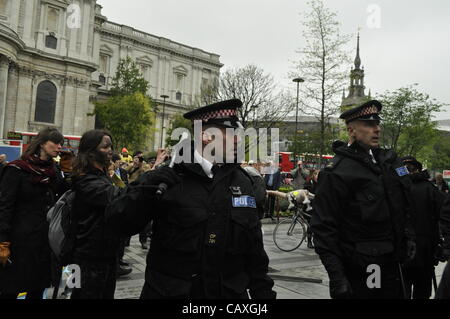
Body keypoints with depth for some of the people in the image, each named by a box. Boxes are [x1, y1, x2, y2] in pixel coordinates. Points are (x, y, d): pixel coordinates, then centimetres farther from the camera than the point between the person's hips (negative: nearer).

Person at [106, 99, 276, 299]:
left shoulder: (242, 182, 1)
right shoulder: (167, 178, -11)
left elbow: (254, 247, 6)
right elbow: (120, 223, -10)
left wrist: (263, 291, 8)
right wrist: (146, 191, -26)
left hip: (230, 293, 4)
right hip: (171, 292, -3)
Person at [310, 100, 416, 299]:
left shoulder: (390, 160, 7)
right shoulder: (336, 173, -17)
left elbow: (405, 206, 21)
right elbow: (324, 229, -18)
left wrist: (408, 236, 12)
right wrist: (336, 278, -20)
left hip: (394, 264, 7)